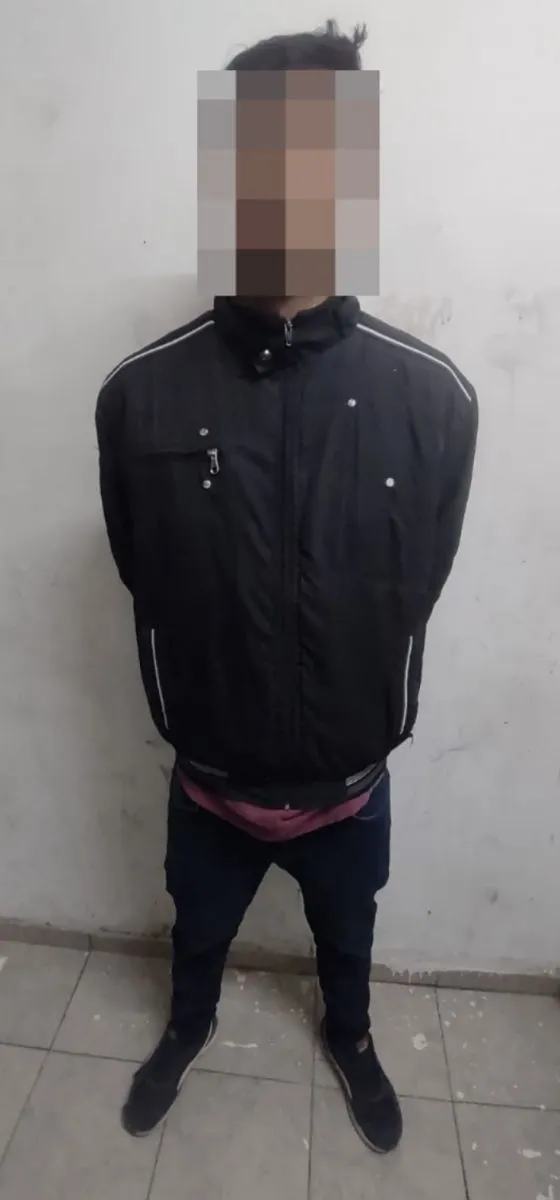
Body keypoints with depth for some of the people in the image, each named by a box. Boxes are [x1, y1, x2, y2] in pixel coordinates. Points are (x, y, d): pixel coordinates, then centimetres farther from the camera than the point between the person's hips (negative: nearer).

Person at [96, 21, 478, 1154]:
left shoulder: (433, 397, -17)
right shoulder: (141, 395, -16)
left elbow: (415, 593, -7)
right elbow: (147, 585, -6)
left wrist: (357, 721, 0)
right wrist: (201, 718, -3)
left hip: (350, 773, 1)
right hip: (210, 770, 0)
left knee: (345, 936, 30)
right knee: (199, 931, 29)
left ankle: (349, 1038, 65)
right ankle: (188, 1028, 64)